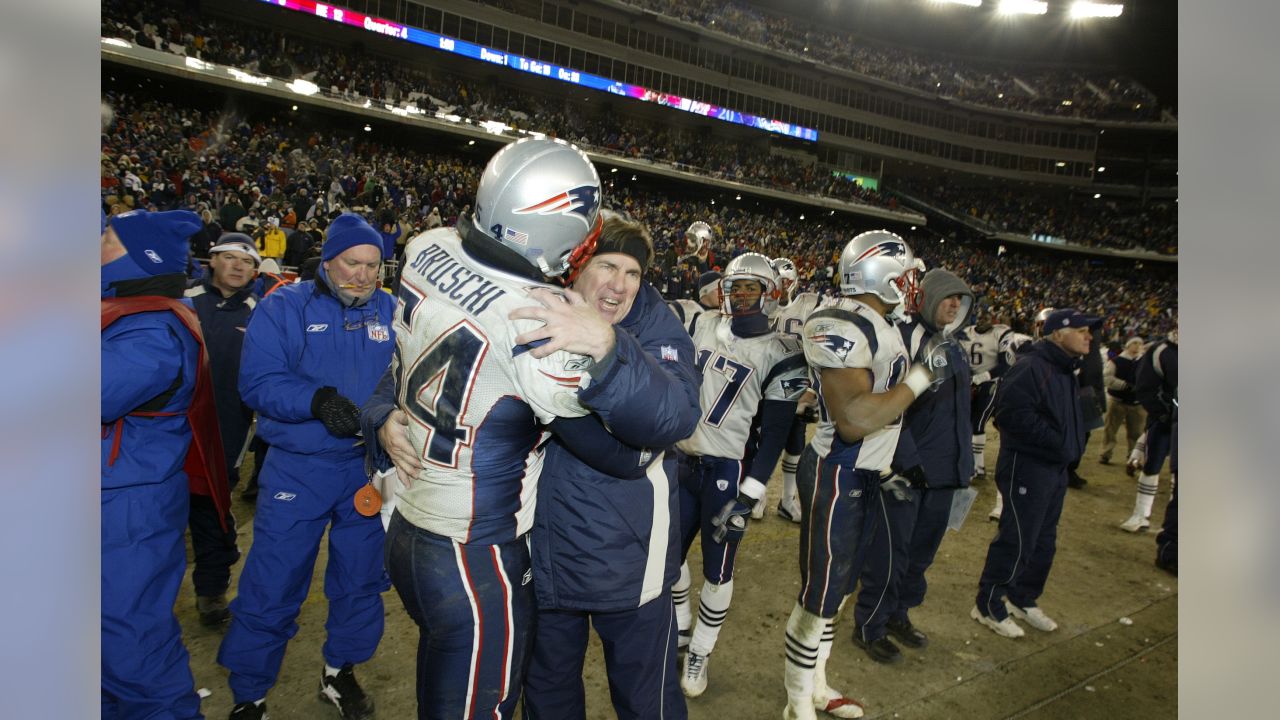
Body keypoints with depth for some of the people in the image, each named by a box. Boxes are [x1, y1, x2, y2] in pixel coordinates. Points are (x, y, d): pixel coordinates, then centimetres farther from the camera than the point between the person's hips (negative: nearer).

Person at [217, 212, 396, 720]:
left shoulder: (392, 312, 2)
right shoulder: (283, 308, -4)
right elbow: (258, 382, -13)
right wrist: (317, 399, -29)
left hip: (371, 469, 3)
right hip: (298, 469, -2)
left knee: (361, 581, 16)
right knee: (271, 587, 5)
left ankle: (340, 672, 38)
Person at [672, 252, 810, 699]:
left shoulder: (780, 353, -10)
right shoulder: (701, 326, 3)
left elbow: (774, 433, -11)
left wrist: (748, 497, -15)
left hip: (727, 471, -5)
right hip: (681, 460, 5)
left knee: (717, 570, 6)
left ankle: (700, 652, 29)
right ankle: (679, 631, 40)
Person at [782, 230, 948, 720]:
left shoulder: (880, 325, 9)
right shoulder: (841, 328, -22)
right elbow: (852, 419, -30)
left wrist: (883, 464, 20)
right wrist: (920, 377, -23)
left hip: (864, 474, 10)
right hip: (836, 476, -10)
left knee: (838, 587, 20)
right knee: (819, 597, 3)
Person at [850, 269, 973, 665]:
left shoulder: (955, 348, 14)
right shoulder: (903, 338, -14)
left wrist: (964, 461, 20)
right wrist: (905, 461, -23)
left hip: (943, 472, 9)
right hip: (902, 470, -8)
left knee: (922, 551, 18)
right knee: (889, 553, 1)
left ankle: (898, 614, 36)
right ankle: (869, 627, 18)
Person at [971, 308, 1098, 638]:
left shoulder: (1065, 370, 14)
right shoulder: (1030, 368, -18)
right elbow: (1015, 415, -29)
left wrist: (1071, 446, 8)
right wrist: (1056, 441, -24)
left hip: (1055, 468, 10)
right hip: (1026, 466, -10)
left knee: (1043, 541, 17)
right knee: (1017, 540, -5)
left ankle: (1023, 599, 32)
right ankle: (988, 605, 9)